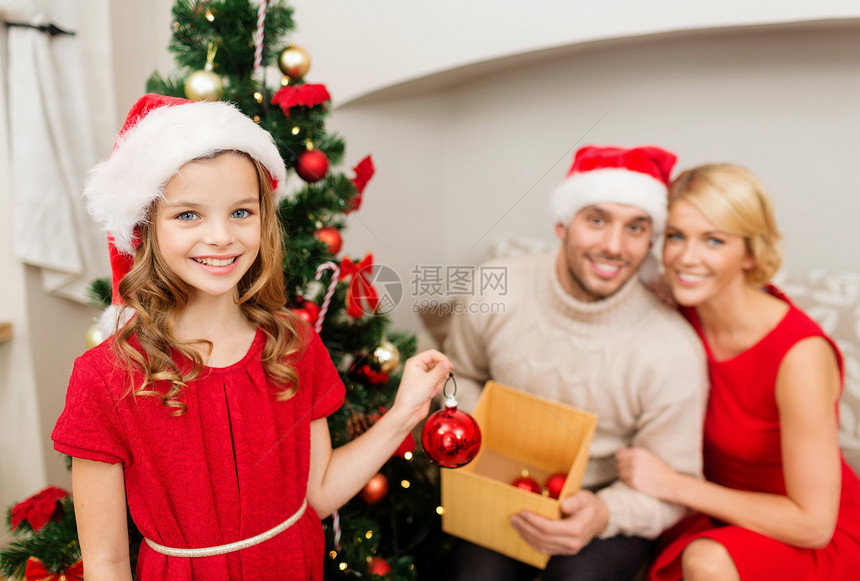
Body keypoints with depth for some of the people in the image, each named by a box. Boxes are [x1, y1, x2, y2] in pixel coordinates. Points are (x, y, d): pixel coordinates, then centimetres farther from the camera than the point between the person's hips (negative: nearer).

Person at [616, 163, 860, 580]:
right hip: (728, 512, 4)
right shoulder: (683, 314, -12)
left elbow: (813, 523, -22)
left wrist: (673, 484, -23)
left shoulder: (801, 354, -28)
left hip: (819, 541, -4)